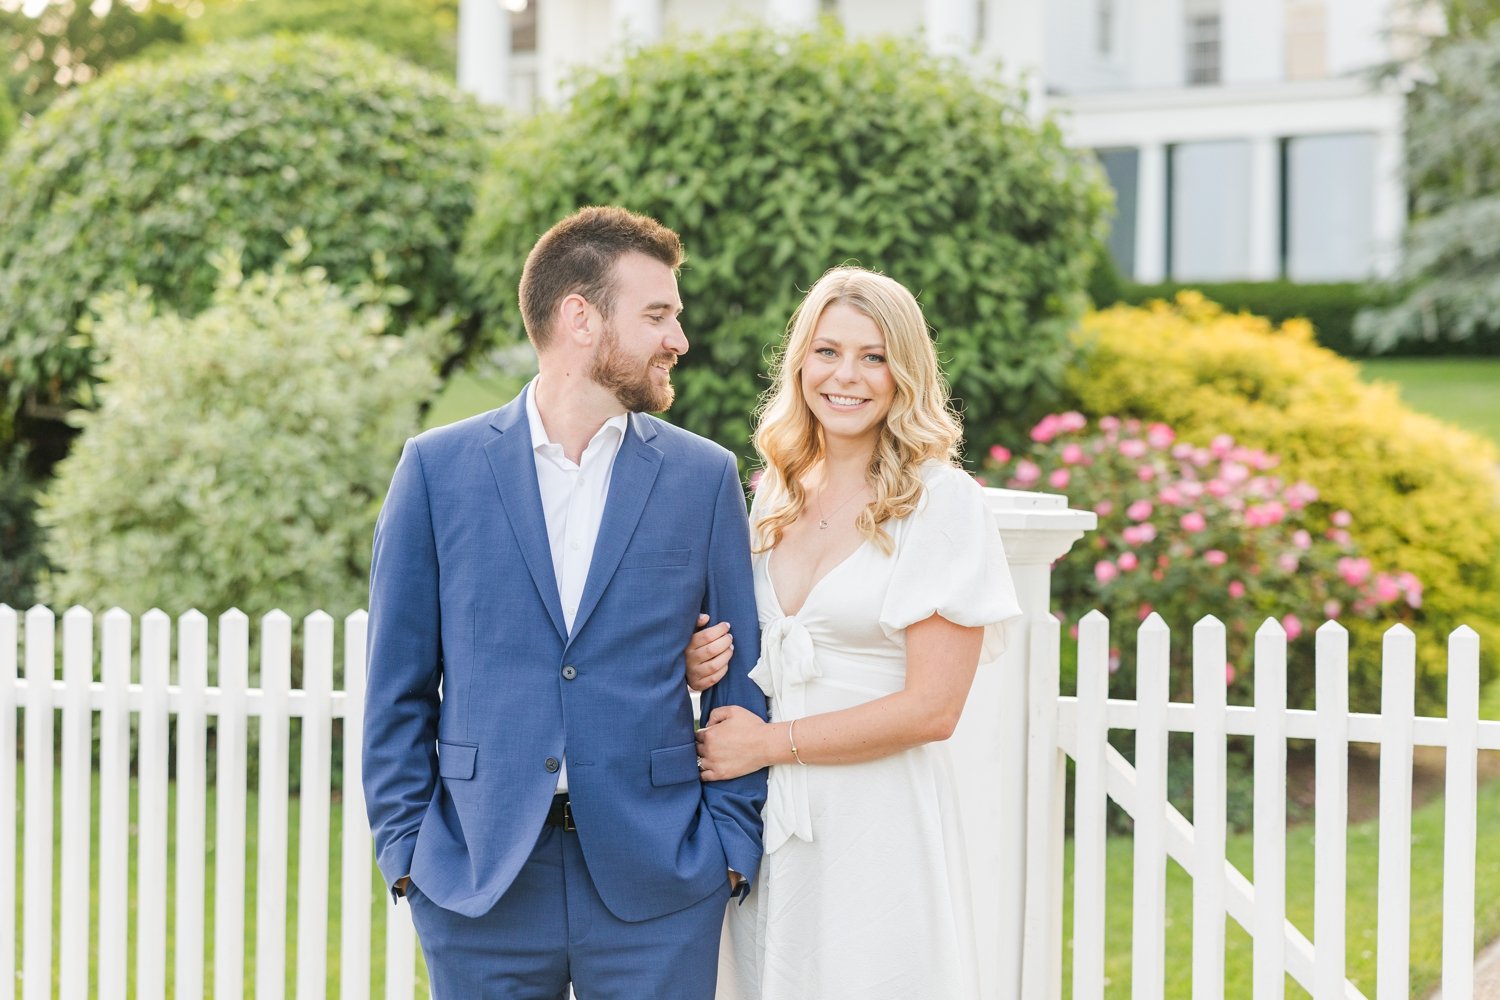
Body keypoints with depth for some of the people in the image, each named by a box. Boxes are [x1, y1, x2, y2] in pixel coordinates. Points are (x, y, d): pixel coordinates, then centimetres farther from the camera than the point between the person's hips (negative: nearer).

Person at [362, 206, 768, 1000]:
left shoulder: (704, 477, 4)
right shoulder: (438, 469, 2)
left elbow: (742, 681, 6)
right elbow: (398, 683, 4)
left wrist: (731, 843, -2)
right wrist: (403, 843, -1)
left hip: (655, 882, 1)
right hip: (478, 877, 0)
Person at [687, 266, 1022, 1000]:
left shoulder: (941, 501, -8)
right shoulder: (775, 494, 11)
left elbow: (932, 707, -13)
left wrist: (772, 742, -10)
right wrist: (707, 664, 1)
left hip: (879, 825, -5)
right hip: (772, 823, 5)